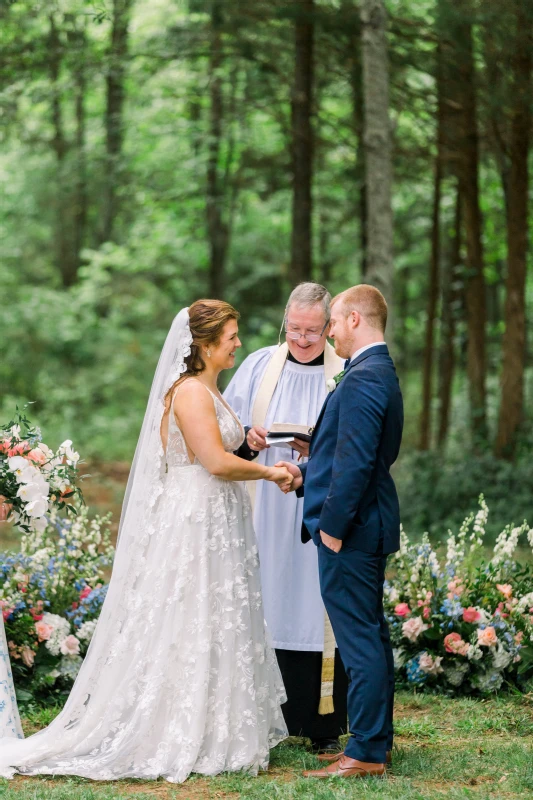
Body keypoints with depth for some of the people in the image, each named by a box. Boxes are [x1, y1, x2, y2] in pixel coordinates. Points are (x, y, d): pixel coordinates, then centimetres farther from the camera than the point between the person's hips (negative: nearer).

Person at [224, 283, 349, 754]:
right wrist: (247, 440, -10)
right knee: (269, 608, 1)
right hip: (266, 515, 2)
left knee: (319, 610, -1)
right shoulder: (259, 366, 9)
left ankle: (324, 725, 6)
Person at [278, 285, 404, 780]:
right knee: (370, 636, 15)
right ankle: (375, 740, 24)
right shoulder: (380, 373, 15)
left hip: (350, 532, -11)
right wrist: (306, 475, 10)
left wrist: (332, 526, -19)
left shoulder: (361, 380, -18)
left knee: (359, 640, -6)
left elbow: (356, 462, -23)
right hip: (368, 527, 11)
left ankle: (366, 753, -1)